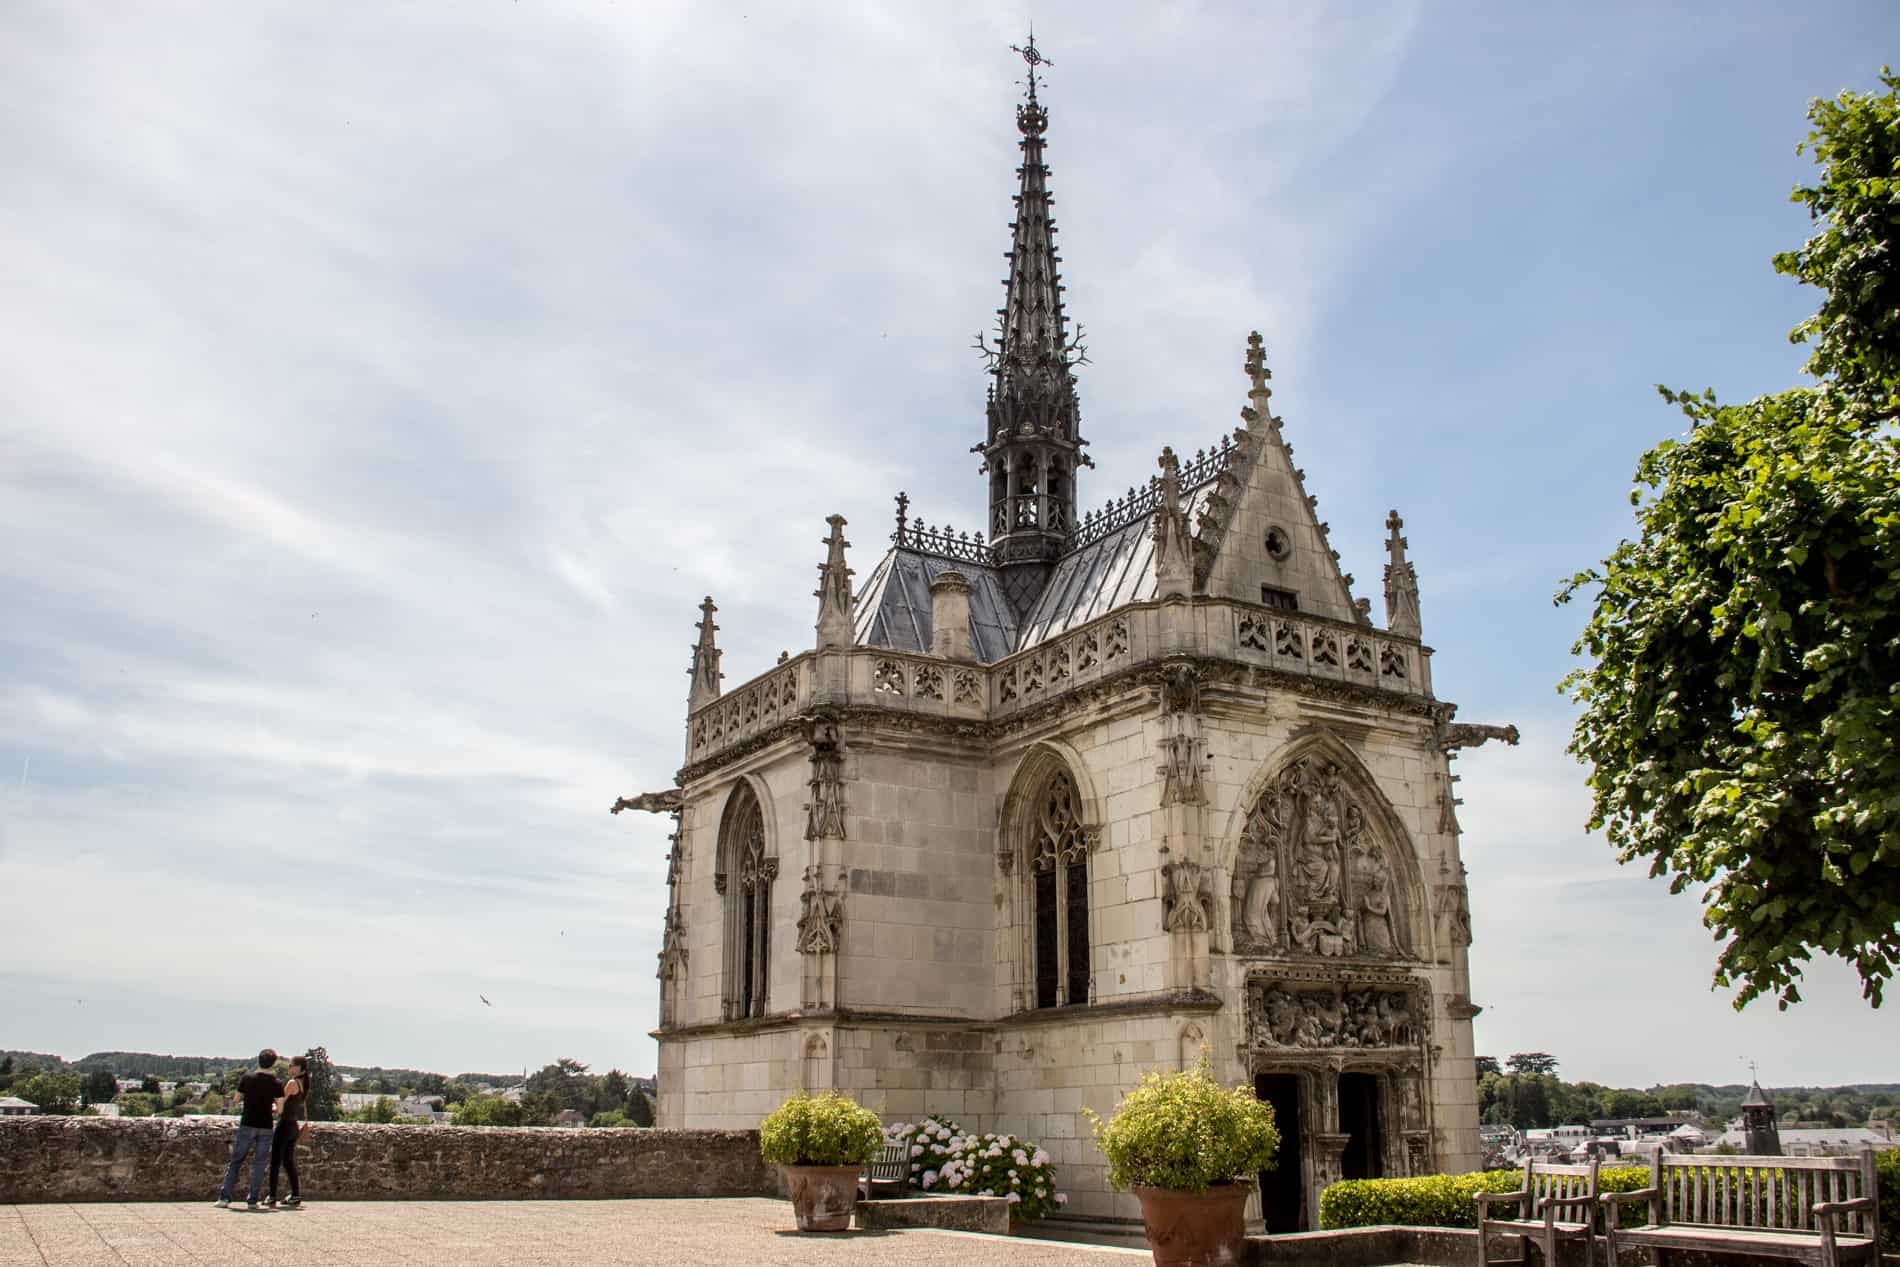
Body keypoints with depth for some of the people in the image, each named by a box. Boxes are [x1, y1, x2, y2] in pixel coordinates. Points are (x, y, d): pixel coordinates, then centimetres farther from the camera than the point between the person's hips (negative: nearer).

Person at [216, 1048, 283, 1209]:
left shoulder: (247, 1078, -2)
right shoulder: (276, 1083, -3)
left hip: (247, 1125, 0)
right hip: (266, 1127, 0)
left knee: (236, 1161, 10)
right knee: (259, 1163, 6)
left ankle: (225, 1197, 6)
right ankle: (252, 1200, 4)